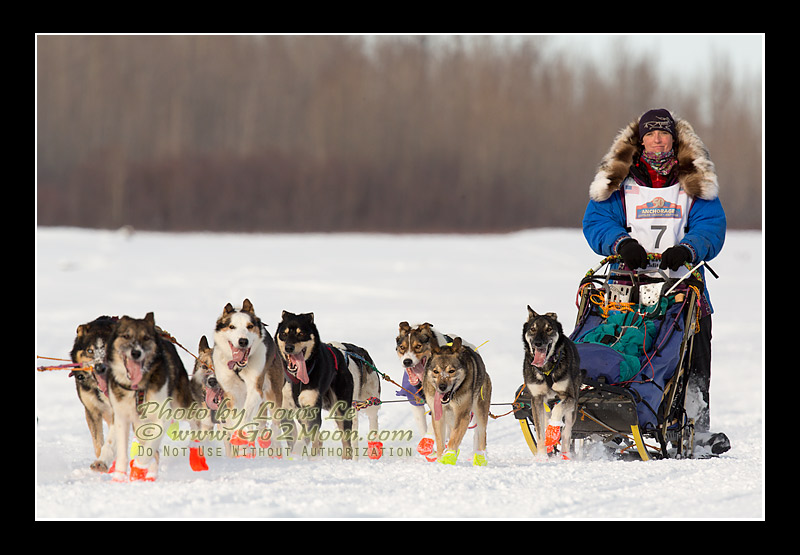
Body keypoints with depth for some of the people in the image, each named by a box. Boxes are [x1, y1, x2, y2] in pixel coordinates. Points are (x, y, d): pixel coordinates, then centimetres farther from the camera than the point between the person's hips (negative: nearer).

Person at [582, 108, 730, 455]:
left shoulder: (695, 180, 11)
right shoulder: (618, 180, 11)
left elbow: (711, 226, 1)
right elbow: (595, 222, 4)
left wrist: (687, 249, -19)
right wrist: (622, 243, -16)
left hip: (681, 279, 1)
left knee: (694, 358, -3)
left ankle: (697, 427, 3)